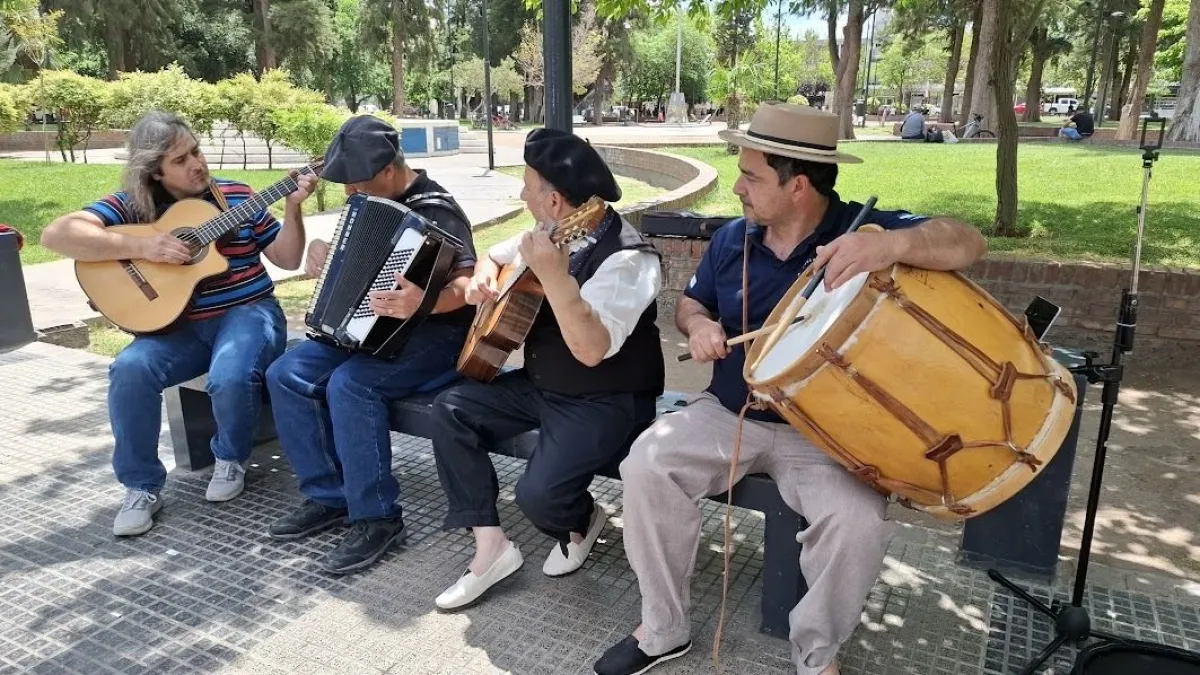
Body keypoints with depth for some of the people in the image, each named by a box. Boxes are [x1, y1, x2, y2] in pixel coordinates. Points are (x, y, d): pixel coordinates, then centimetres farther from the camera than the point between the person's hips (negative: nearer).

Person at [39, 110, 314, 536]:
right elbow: (56, 235, -14)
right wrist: (142, 247, -23)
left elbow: (287, 259, 4)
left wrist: (292, 208, -11)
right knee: (130, 369, -28)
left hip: (247, 312, -1)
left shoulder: (236, 196, 3)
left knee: (230, 378, -32)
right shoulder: (133, 205, 0)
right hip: (180, 324, 1)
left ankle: (231, 457, 2)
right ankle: (142, 486, -7)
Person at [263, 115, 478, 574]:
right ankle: (327, 496, 0)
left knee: (350, 384, -32)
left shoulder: (436, 212, -16)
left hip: (436, 335, -9)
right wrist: (322, 251, 3)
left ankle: (377, 517, -19)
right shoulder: (373, 202, 10)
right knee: (286, 374, -8)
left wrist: (423, 303, -47)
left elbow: (468, 283, -28)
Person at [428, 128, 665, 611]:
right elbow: (494, 256, 21)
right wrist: (483, 278, -2)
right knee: (451, 409, -5)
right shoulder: (554, 236, 3)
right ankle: (491, 547, -1)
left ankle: (582, 521, 14)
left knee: (539, 493, -26)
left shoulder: (627, 258, -24)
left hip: (606, 402, -8)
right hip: (541, 384, 9)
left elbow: (591, 350, -36)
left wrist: (553, 274, -45)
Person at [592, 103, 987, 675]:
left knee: (859, 520, -29)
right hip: (727, 414, 4)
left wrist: (892, 244, -44)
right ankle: (664, 628, 0)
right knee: (648, 461, -20)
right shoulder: (732, 239, 3)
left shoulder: (861, 230, -10)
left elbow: (967, 244, -23)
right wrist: (698, 324, -9)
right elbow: (690, 302, 17)